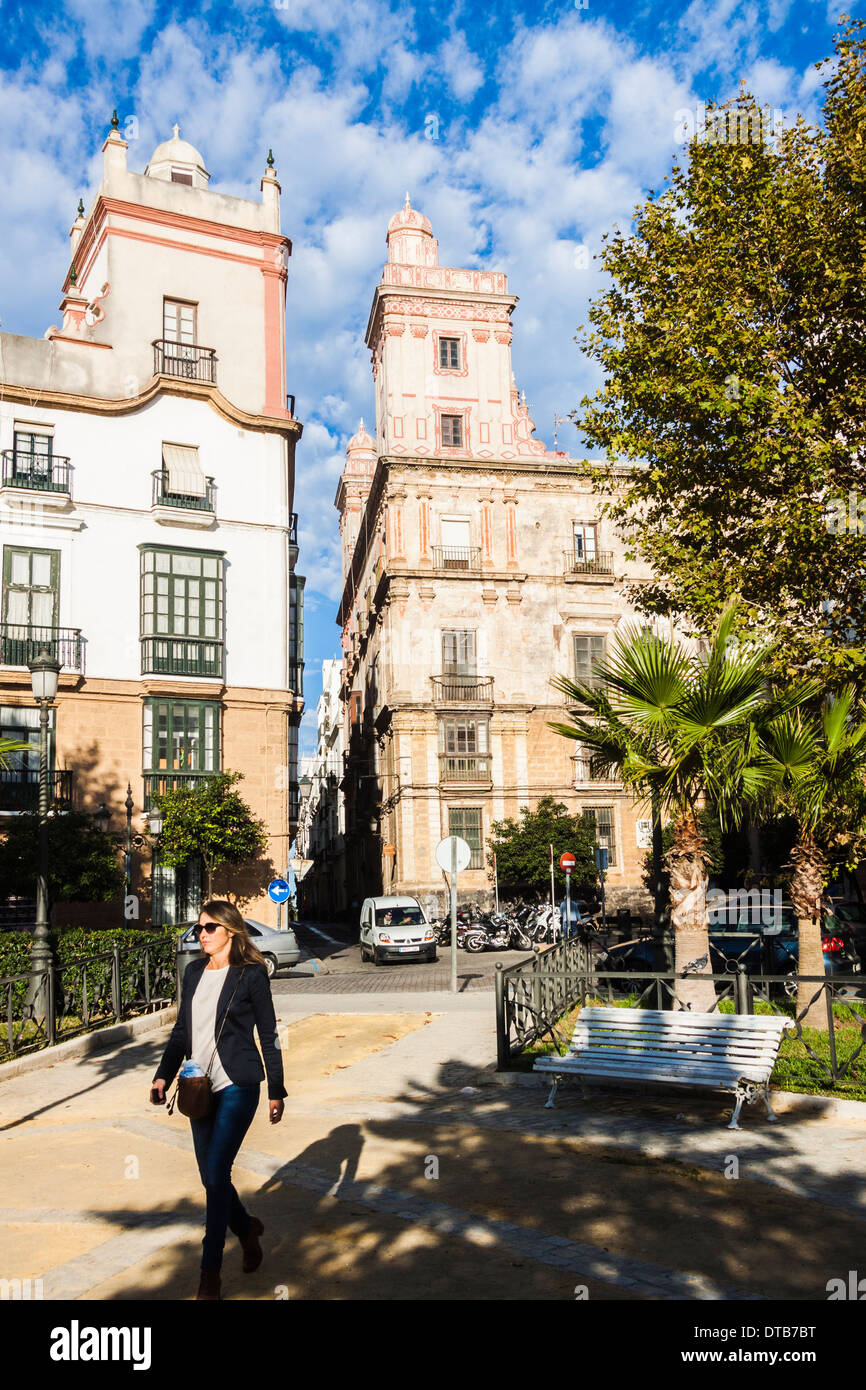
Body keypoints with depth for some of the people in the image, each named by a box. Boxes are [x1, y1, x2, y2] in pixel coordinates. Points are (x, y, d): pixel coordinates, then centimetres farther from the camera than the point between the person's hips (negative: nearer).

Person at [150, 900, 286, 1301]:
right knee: (210, 1175, 10)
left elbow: (268, 1035, -4)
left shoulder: (251, 974, -7)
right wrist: (163, 1075, 6)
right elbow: (181, 1031, 16)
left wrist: (276, 1091, -4)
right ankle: (247, 1228, 36)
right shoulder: (194, 972, 8)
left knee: (217, 1172, -9)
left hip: (237, 1086, -6)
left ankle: (210, 1271, 4)